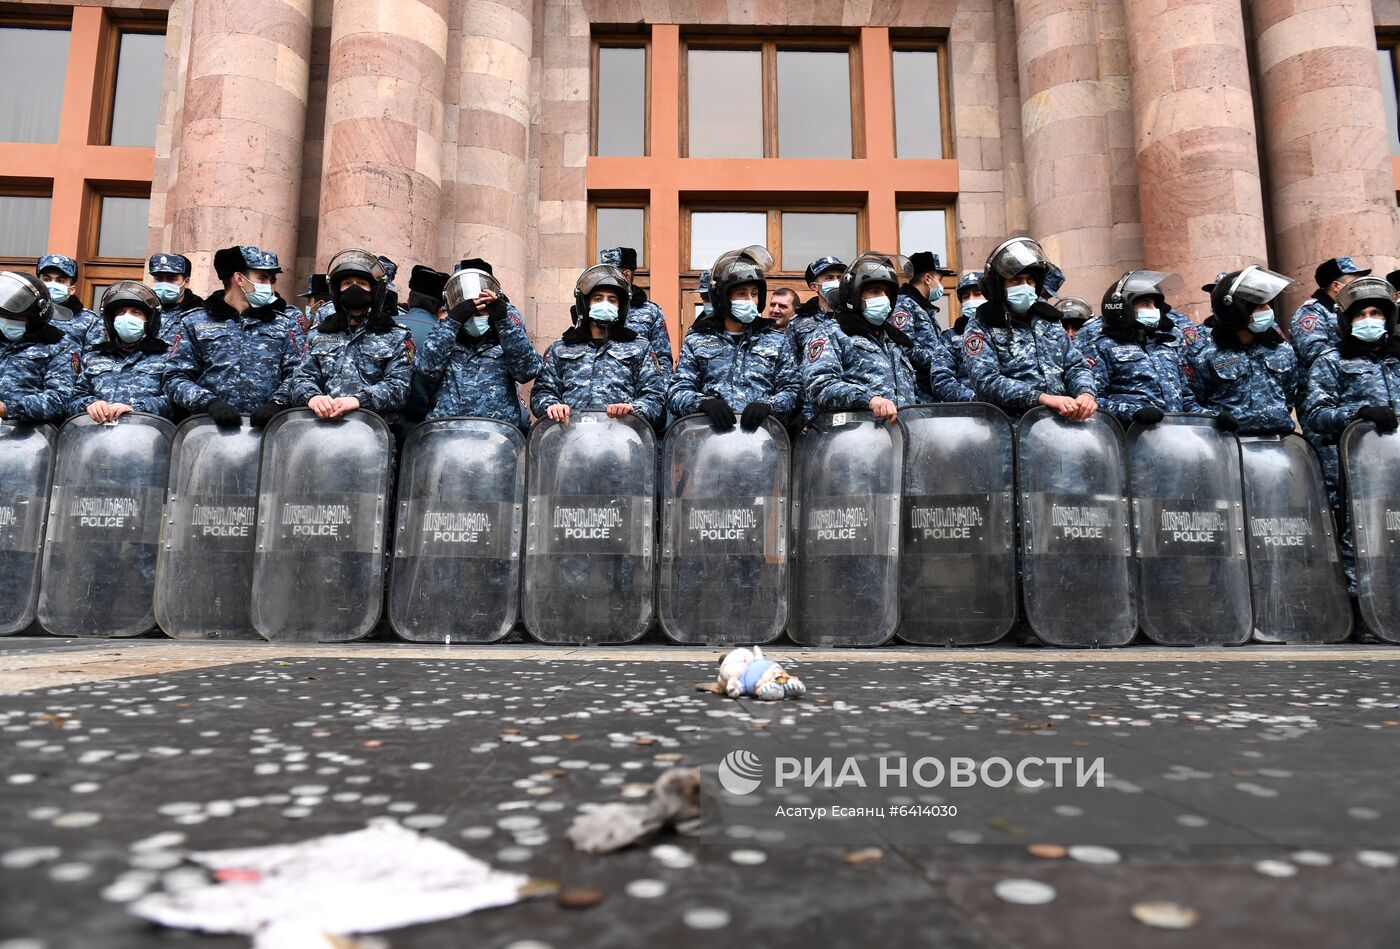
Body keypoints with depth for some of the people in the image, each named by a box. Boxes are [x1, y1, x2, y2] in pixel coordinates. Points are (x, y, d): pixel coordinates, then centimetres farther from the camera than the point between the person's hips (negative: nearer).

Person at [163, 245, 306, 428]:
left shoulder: (285, 323, 19)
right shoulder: (196, 323, 17)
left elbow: (297, 372, 7)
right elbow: (175, 377, 11)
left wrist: (277, 402, -11)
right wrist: (210, 402, -7)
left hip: (266, 424, 1)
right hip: (211, 425, 0)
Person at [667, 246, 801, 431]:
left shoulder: (775, 341, 20)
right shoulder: (697, 340, 18)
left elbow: (792, 389, 12)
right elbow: (677, 390, 10)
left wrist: (769, 405, -10)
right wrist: (704, 402, -13)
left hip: (763, 430, 1)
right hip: (711, 430, 0)